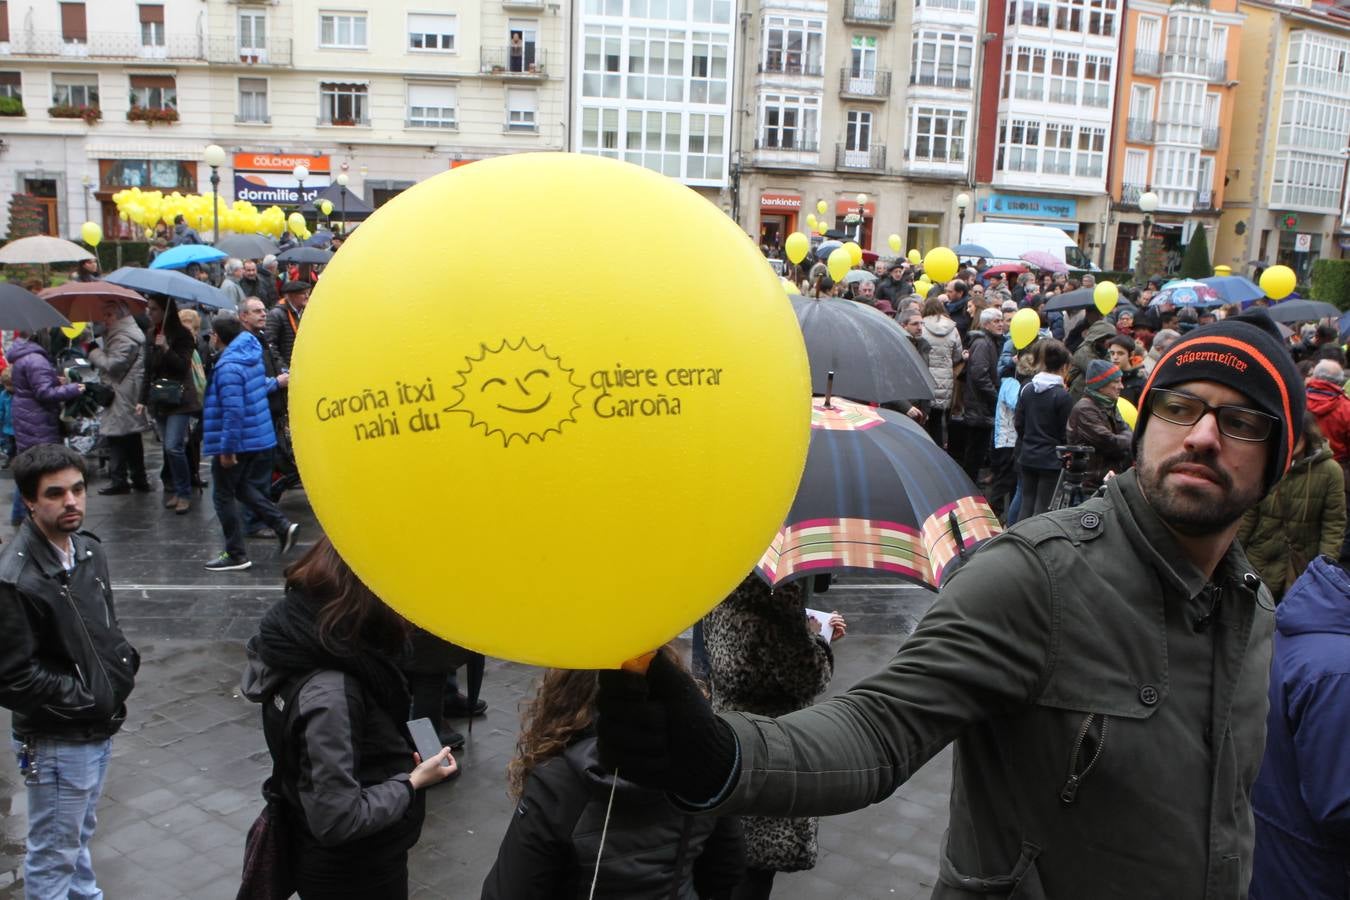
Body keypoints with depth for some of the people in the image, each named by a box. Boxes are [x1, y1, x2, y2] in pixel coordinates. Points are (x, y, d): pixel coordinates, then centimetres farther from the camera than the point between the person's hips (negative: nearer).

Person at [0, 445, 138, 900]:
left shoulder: (88, 550, 0)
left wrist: (124, 666, -2)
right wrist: (86, 700, -16)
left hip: (99, 729, 7)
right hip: (56, 742, -7)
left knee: (80, 834, 26)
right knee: (53, 855, 11)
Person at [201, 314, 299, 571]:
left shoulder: (228, 367, -23)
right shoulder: (250, 356, 4)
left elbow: (233, 411, -26)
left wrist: (227, 449, -22)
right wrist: (274, 383, 39)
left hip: (236, 442, -9)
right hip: (258, 437, 9)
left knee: (223, 495, 5)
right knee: (242, 487, 22)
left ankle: (236, 555, 11)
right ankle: (283, 526, 12)